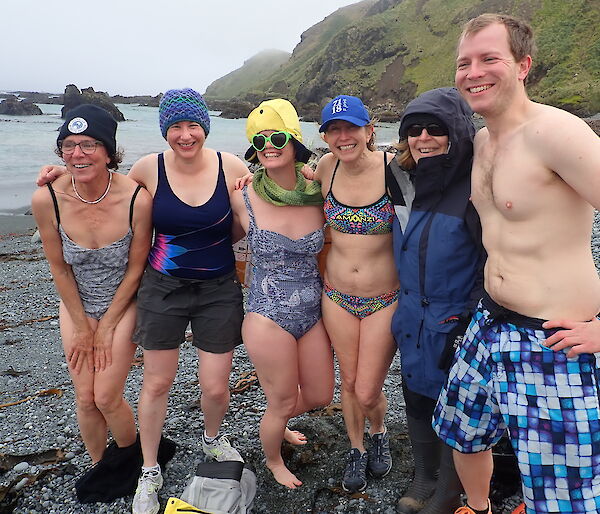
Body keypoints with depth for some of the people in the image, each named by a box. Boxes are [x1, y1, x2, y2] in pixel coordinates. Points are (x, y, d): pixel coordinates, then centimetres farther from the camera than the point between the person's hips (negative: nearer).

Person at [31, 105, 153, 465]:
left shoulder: (137, 199, -27)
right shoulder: (47, 199, -19)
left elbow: (135, 269, -14)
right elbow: (59, 267, -7)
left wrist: (106, 327, -8)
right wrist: (82, 326, -2)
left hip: (124, 302, -2)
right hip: (76, 304, 3)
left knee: (107, 398, -2)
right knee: (86, 399, 7)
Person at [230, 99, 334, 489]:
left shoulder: (317, 196, -5)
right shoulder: (244, 199, -12)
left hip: (314, 311, 4)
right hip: (269, 317, -4)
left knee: (320, 397, 20)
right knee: (283, 405, 11)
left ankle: (275, 423, 54)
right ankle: (273, 460, 46)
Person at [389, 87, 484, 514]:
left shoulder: (475, 188, -19)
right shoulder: (406, 182, 2)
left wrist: (471, 319, -16)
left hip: (457, 322, -6)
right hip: (413, 318, 6)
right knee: (416, 397, 19)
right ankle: (425, 477, 43)